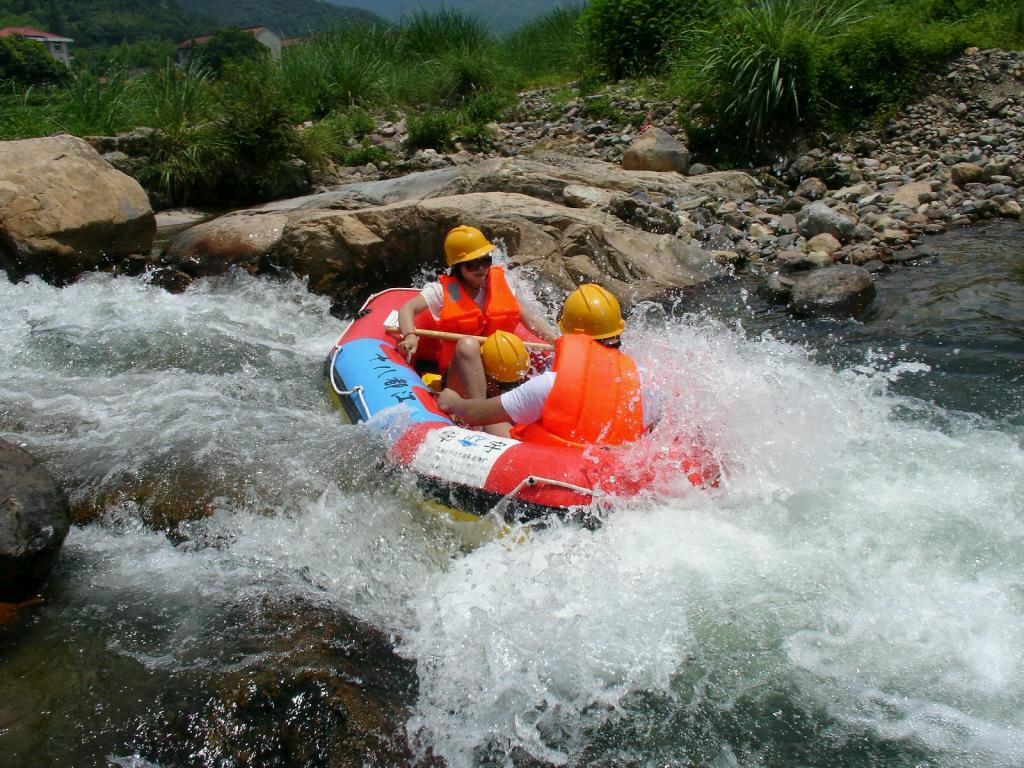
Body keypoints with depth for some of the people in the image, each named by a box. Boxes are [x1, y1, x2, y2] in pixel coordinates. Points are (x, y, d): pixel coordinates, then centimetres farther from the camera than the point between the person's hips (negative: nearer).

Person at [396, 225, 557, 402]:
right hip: (460, 378, -3)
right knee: (468, 344, -35)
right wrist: (410, 336, -29)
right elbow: (408, 309, -7)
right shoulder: (443, 290, 3)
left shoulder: (499, 283, 11)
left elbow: (529, 318, 6)